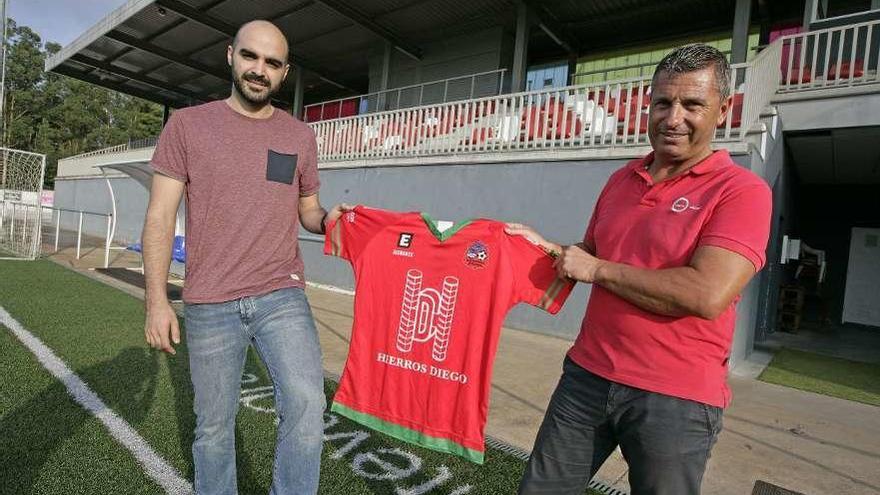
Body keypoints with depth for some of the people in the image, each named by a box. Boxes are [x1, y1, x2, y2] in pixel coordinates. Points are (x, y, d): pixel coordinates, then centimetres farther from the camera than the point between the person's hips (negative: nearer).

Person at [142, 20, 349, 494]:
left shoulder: (300, 135, 8)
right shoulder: (187, 124, 2)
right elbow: (160, 216, 0)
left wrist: (327, 219, -8)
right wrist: (157, 300, -7)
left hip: (282, 297, 1)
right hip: (209, 305, 0)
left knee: (306, 405, -15)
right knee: (214, 424, 13)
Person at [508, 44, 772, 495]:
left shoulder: (742, 191, -10)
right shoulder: (621, 179, 8)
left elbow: (707, 295, -24)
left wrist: (598, 269, -15)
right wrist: (547, 248, 1)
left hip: (676, 398, -5)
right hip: (587, 375, 6)